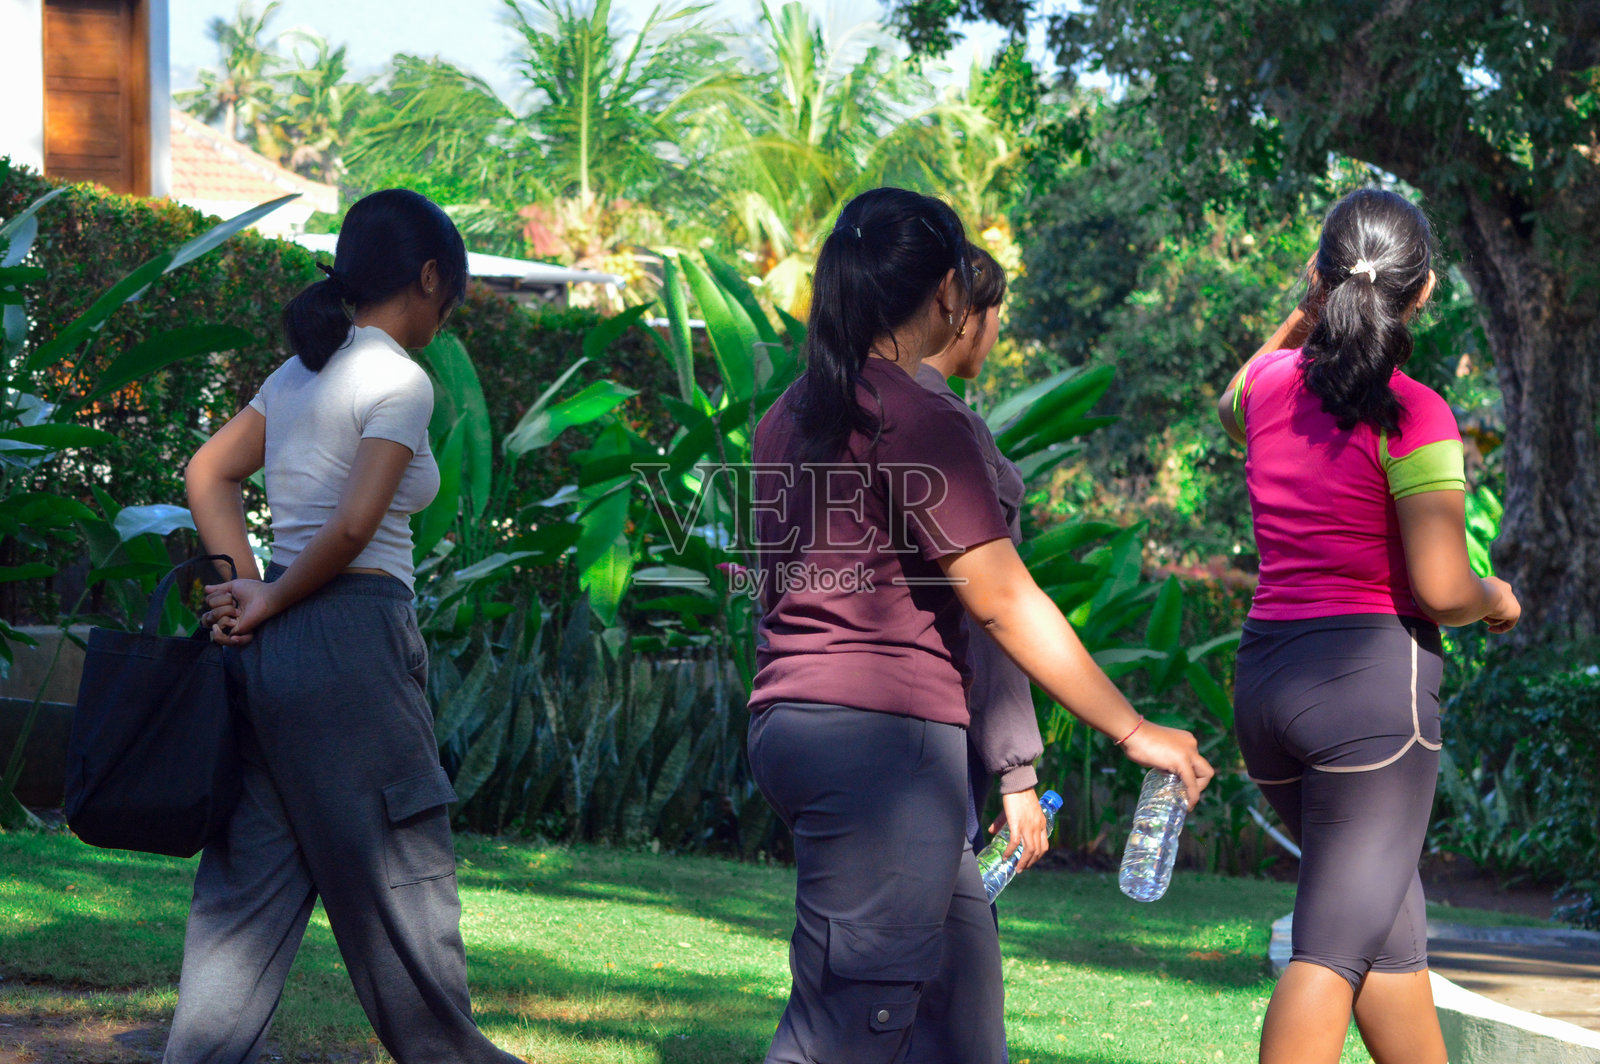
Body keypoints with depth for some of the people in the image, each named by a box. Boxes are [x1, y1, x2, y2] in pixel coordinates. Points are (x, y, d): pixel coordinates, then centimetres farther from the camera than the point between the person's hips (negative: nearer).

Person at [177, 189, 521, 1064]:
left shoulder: (301, 371, 15)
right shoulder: (398, 378, -9)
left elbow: (207, 473, 17)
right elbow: (355, 525, -18)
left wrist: (249, 587, 7)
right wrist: (273, 602, -5)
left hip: (269, 656, 8)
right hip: (351, 639, -8)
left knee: (249, 886, 7)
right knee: (398, 874, 4)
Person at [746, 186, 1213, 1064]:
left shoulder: (793, 416, 15)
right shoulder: (916, 420, -12)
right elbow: (1003, 603, -13)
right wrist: (1134, 733, -7)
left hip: (793, 719, 10)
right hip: (882, 734, -10)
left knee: (960, 974, 15)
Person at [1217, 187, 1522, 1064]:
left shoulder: (1269, 383, 6)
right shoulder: (1413, 415, -12)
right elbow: (1439, 589, -16)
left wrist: (1306, 313, 29)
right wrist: (1495, 598, 5)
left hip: (1264, 670, 7)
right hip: (1371, 672, -7)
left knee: (1391, 923, 19)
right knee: (1337, 949, -8)